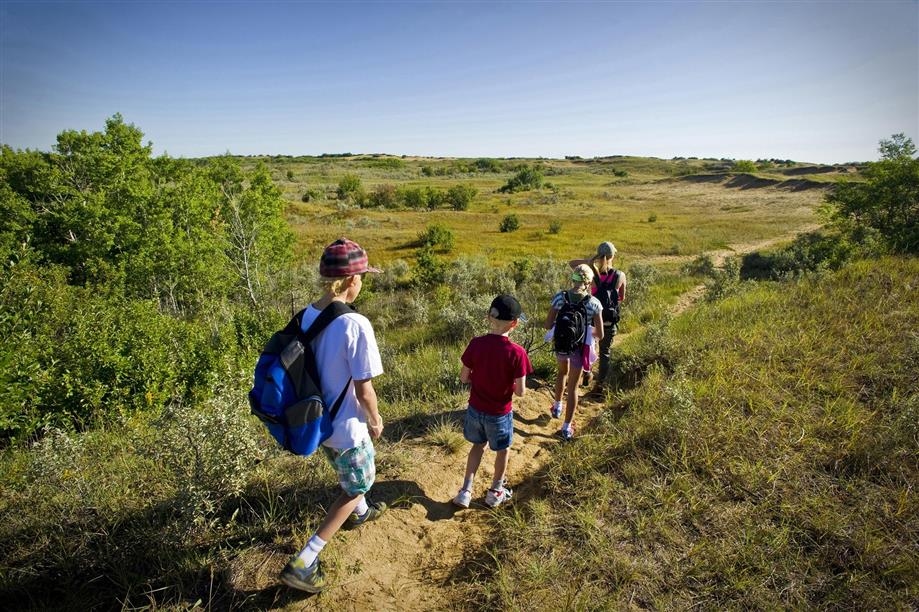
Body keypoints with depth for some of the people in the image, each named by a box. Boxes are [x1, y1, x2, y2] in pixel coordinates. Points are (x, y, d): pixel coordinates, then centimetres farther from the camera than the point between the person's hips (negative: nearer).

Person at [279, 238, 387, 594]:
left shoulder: (306, 316, -7)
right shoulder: (355, 325, -29)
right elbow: (363, 390, -23)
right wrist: (376, 421, -4)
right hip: (346, 426, -7)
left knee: (348, 476, 33)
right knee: (357, 486, 17)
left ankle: (360, 512, 61)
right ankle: (302, 565, 16)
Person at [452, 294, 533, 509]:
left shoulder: (476, 344, -14)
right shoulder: (516, 352, -23)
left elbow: (464, 378, -6)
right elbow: (520, 391, -17)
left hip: (475, 409, 3)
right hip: (499, 413, -3)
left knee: (478, 445, 27)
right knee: (503, 450, 23)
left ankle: (466, 491, 27)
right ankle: (495, 492, 41)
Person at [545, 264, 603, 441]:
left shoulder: (560, 297, -14)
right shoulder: (594, 303, -16)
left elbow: (548, 325, -12)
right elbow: (600, 335, -12)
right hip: (579, 347, -2)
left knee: (563, 371, 34)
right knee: (572, 388, 12)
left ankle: (557, 407, 48)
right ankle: (566, 428, 19)